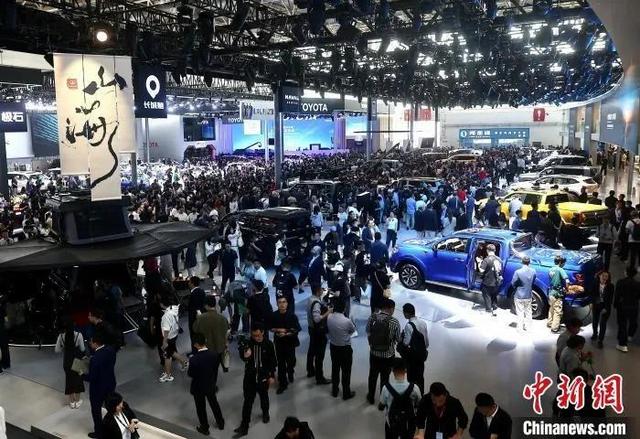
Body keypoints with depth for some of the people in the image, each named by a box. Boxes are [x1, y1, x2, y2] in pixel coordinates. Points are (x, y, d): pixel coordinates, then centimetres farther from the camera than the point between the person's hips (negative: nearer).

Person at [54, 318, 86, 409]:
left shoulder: (61, 336, -14)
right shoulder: (78, 335, -20)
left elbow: (57, 350, -6)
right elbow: (82, 349, -13)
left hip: (67, 361, 2)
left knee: (69, 379, 17)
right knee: (78, 379, 16)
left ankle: (71, 401, 27)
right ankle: (77, 401, 25)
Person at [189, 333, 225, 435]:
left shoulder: (194, 359, -33)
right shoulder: (214, 355, -19)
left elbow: (190, 374, -16)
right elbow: (215, 371, -4)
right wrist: (213, 382, 12)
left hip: (198, 387, -4)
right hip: (211, 385, 4)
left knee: (201, 408, 19)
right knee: (214, 403, 26)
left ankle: (204, 428, 37)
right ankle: (220, 423, 44)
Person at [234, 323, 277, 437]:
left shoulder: (268, 344, -15)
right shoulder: (248, 343, -13)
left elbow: (272, 361, -4)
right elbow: (242, 357, 1)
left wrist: (272, 376, -2)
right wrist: (244, 356, -23)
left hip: (263, 377, 0)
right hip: (250, 377, 0)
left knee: (264, 397, 23)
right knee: (247, 401, 4)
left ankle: (265, 413, 50)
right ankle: (244, 427, 11)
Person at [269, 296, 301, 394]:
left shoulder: (292, 315, -15)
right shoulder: (274, 315, -9)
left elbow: (296, 330, -11)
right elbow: (271, 328, 4)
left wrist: (286, 333, -22)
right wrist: (277, 330, -15)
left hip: (290, 342, -1)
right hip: (279, 342, 1)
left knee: (290, 361, 12)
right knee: (281, 364, 6)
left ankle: (290, 373, 46)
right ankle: (282, 384, 19)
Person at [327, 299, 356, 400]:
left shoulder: (329, 318, -14)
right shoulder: (347, 321, -26)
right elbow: (353, 330, -6)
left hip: (333, 346, 5)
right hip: (345, 348, -5)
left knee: (335, 369, 21)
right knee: (346, 371, 12)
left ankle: (334, 391, 36)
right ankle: (346, 393, 25)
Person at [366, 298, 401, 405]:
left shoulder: (372, 317, -12)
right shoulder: (394, 322, -21)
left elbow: (368, 332, 1)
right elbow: (398, 339, -9)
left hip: (374, 353, 3)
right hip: (388, 355, -2)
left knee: (373, 375, 23)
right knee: (385, 378, 17)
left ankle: (371, 397, 40)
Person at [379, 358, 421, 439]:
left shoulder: (386, 388, -27)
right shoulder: (414, 388, -25)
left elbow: (382, 405, -12)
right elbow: (418, 405, -8)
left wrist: (380, 406, 10)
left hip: (391, 422, 0)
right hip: (408, 423, 0)